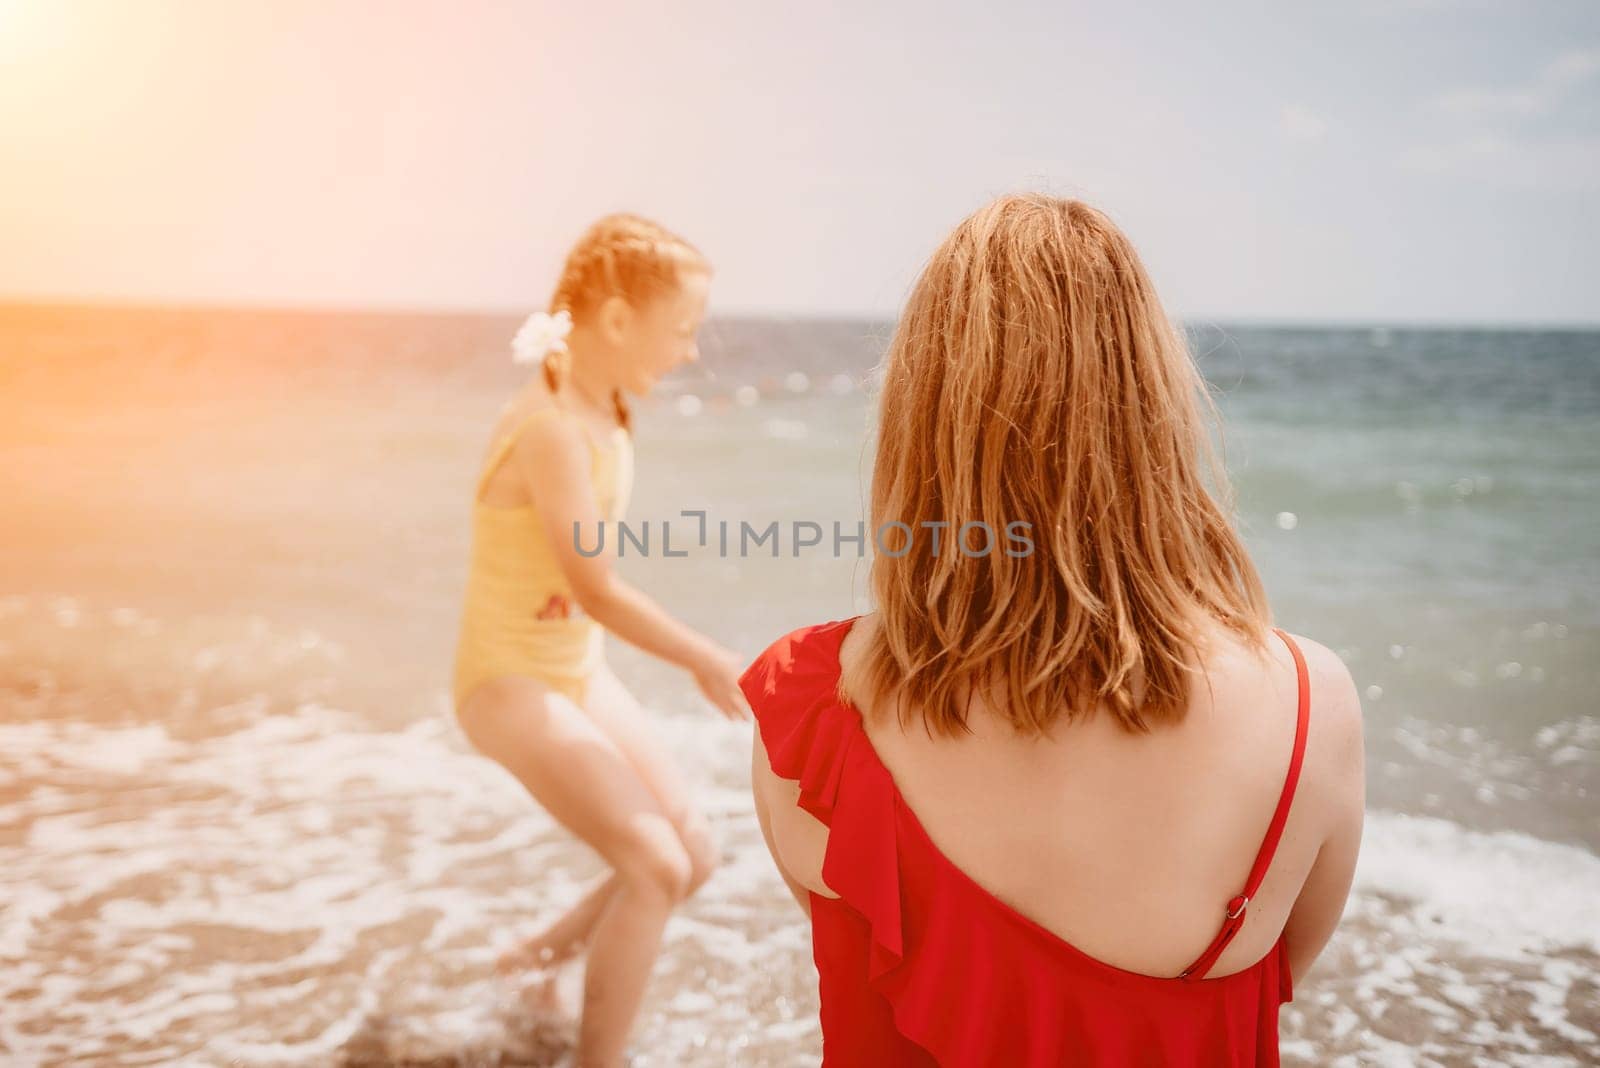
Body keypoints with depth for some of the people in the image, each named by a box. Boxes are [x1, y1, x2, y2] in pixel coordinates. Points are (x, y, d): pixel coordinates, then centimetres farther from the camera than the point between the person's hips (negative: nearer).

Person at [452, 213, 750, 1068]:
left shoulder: (607, 412, 2)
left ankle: (546, 955, 36)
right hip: (512, 684, -9)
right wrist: (709, 662, -20)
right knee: (655, 865, -19)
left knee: (694, 854, 11)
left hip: (581, 671, 9)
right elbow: (597, 591, -28)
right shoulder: (552, 427, -26)